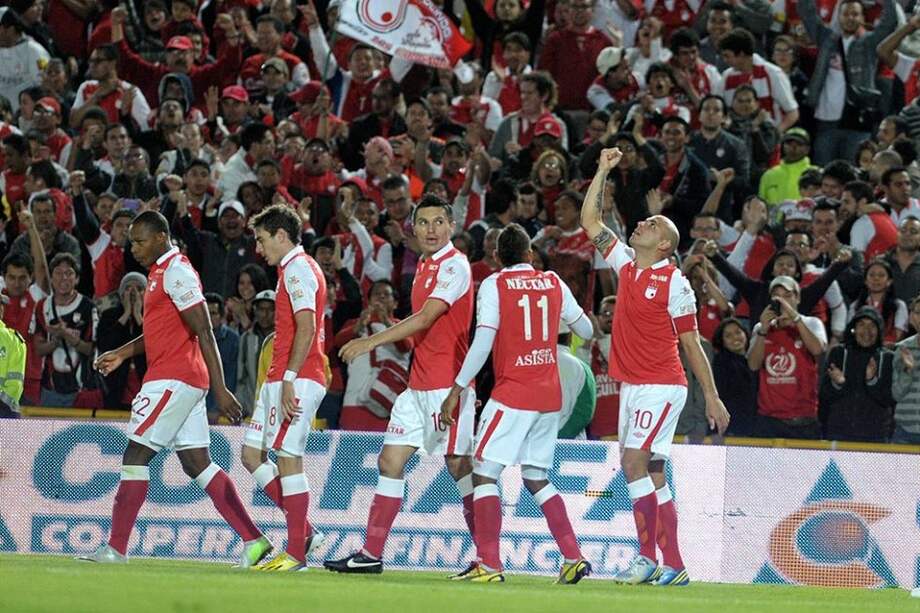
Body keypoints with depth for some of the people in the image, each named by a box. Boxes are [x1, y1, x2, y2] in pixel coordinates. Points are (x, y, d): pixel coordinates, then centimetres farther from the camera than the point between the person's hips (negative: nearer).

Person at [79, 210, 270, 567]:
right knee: (196, 463, 8)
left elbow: (204, 333, -17)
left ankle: (116, 549, -8)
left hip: (173, 380, -10)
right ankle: (253, 541, 6)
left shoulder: (176, 272, -13)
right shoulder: (159, 272, 18)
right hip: (185, 382, 10)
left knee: (135, 456, -8)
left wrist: (220, 389, -21)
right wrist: (123, 353, 20)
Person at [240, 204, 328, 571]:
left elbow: (306, 328, -19)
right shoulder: (293, 269, 22)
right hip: (279, 378, 11)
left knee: (287, 458, -9)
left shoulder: (298, 269, -9)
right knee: (252, 454, 8)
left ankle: (296, 552, -7)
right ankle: (303, 531, 9)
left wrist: (289, 378, -23)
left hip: (297, 379, -11)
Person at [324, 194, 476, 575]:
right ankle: (371, 554, 9)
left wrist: (371, 341, -21)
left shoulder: (454, 265, -12)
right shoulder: (424, 265, 15)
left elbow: (425, 319, -20)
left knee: (459, 467, -7)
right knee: (390, 461, 6)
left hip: (446, 384, -9)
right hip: (418, 384, 9)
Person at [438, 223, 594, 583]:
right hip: (550, 395, 6)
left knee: (484, 472, -2)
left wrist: (456, 391, -11)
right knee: (537, 478, 16)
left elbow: (483, 342, -14)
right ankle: (574, 558, 8)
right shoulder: (554, 284, 8)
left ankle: (489, 564, -11)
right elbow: (587, 331, 19)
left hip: (513, 392, -6)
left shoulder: (494, 285, -5)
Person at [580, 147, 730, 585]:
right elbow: (590, 222, 15)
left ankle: (648, 555, -15)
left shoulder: (674, 282, -8)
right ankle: (673, 565, 7)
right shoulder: (626, 265, 11)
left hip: (661, 386, -7)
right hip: (631, 385, 7)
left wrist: (712, 396, -3)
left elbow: (691, 342, -5)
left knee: (634, 462, -17)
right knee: (651, 475, 5)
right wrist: (603, 171, 11)